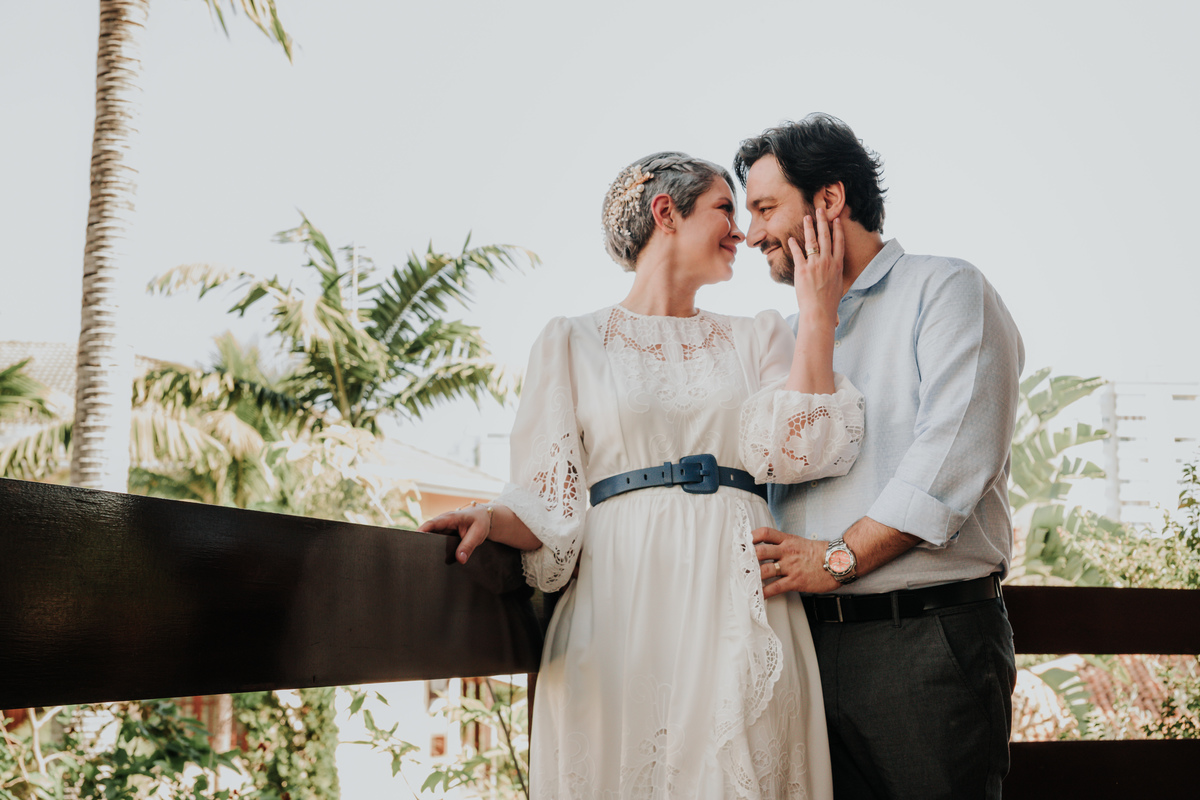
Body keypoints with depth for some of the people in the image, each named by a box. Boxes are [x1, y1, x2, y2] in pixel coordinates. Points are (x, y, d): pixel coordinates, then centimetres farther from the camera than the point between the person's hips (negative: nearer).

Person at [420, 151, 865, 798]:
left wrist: (818, 312, 3)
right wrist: (491, 519, -16)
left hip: (739, 605, 2)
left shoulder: (757, 339, 19)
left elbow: (799, 450, 0)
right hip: (620, 605, -2)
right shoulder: (571, 343, 12)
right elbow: (552, 502, 5)